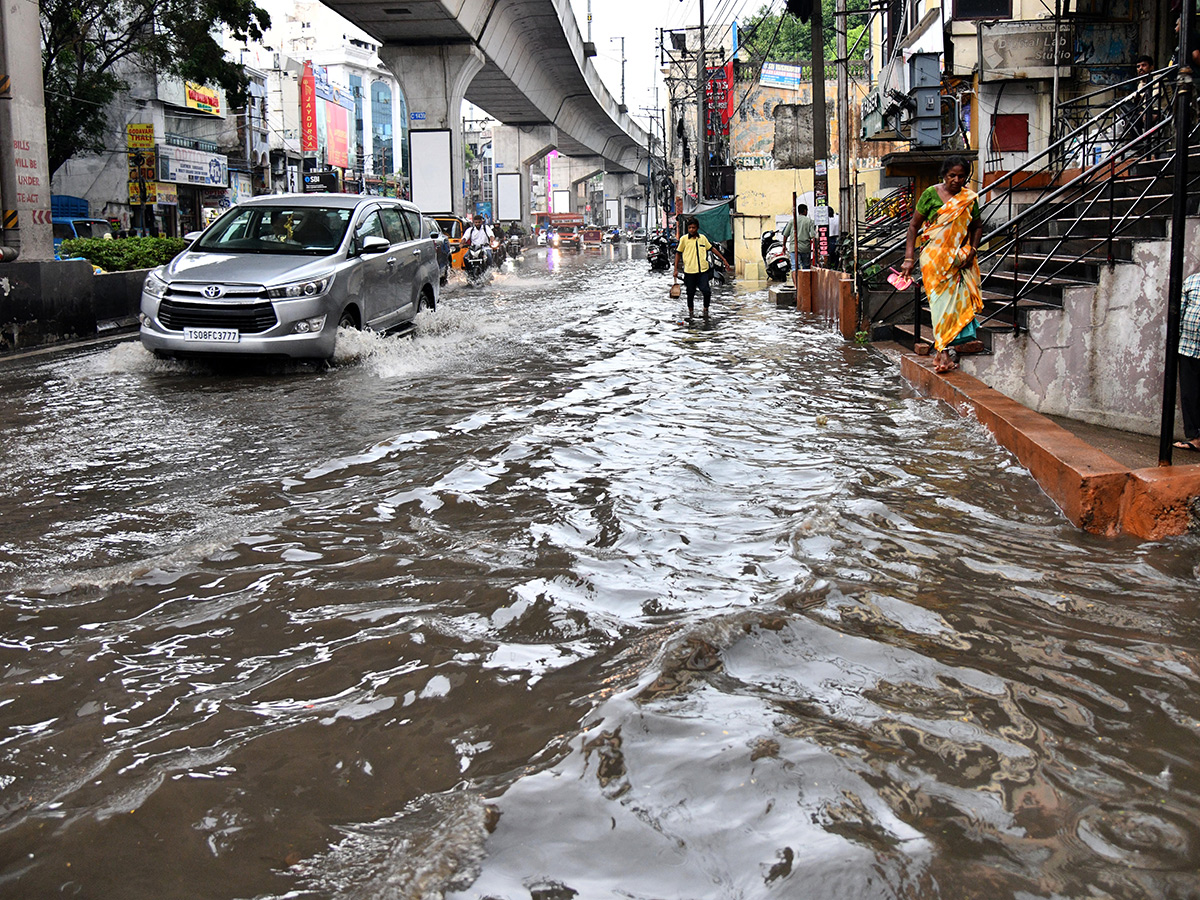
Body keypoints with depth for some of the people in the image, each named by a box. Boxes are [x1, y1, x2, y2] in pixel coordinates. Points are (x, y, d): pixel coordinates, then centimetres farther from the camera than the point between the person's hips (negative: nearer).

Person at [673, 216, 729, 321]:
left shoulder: (702, 238, 8)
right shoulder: (684, 239, 0)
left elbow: (712, 248, 19)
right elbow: (678, 253, 5)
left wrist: (723, 260, 19)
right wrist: (676, 269, 1)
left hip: (703, 270, 1)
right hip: (689, 271, -1)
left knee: (706, 291, -13)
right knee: (690, 293, 8)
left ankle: (706, 309, 10)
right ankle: (690, 312, 28)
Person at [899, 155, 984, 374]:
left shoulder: (970, 198, 8)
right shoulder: (931, 193, -2)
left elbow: (977, 226, 20)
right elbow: (914, 225, 2)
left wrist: (972, 250, 3)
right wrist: (909, 258, -4)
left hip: (959, 258, 4)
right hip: (934, 255, -3)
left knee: (957, 298, -1)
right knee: (941, 300, -11)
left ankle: (942, 350, 8)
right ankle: (943, 352, -13)